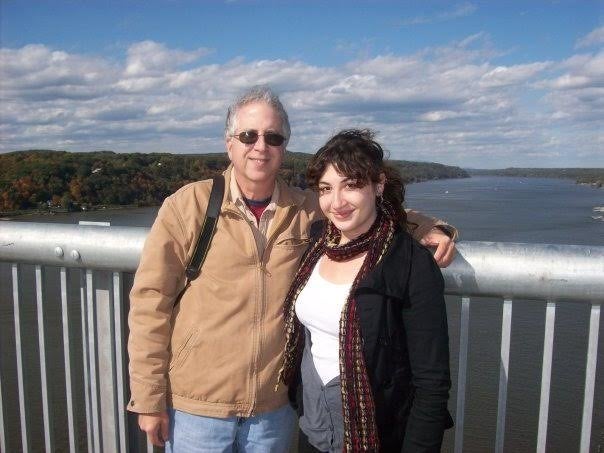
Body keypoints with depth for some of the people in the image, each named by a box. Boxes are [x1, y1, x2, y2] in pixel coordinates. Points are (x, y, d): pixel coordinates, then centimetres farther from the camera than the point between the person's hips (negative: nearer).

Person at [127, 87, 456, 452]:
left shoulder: (306, 211, -2)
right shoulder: (187, 206, -10)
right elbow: (151, 303, -8)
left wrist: (428, 228, -4)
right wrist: (148, 399, -6)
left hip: (276, 406, 3)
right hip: (196, 405, -2)